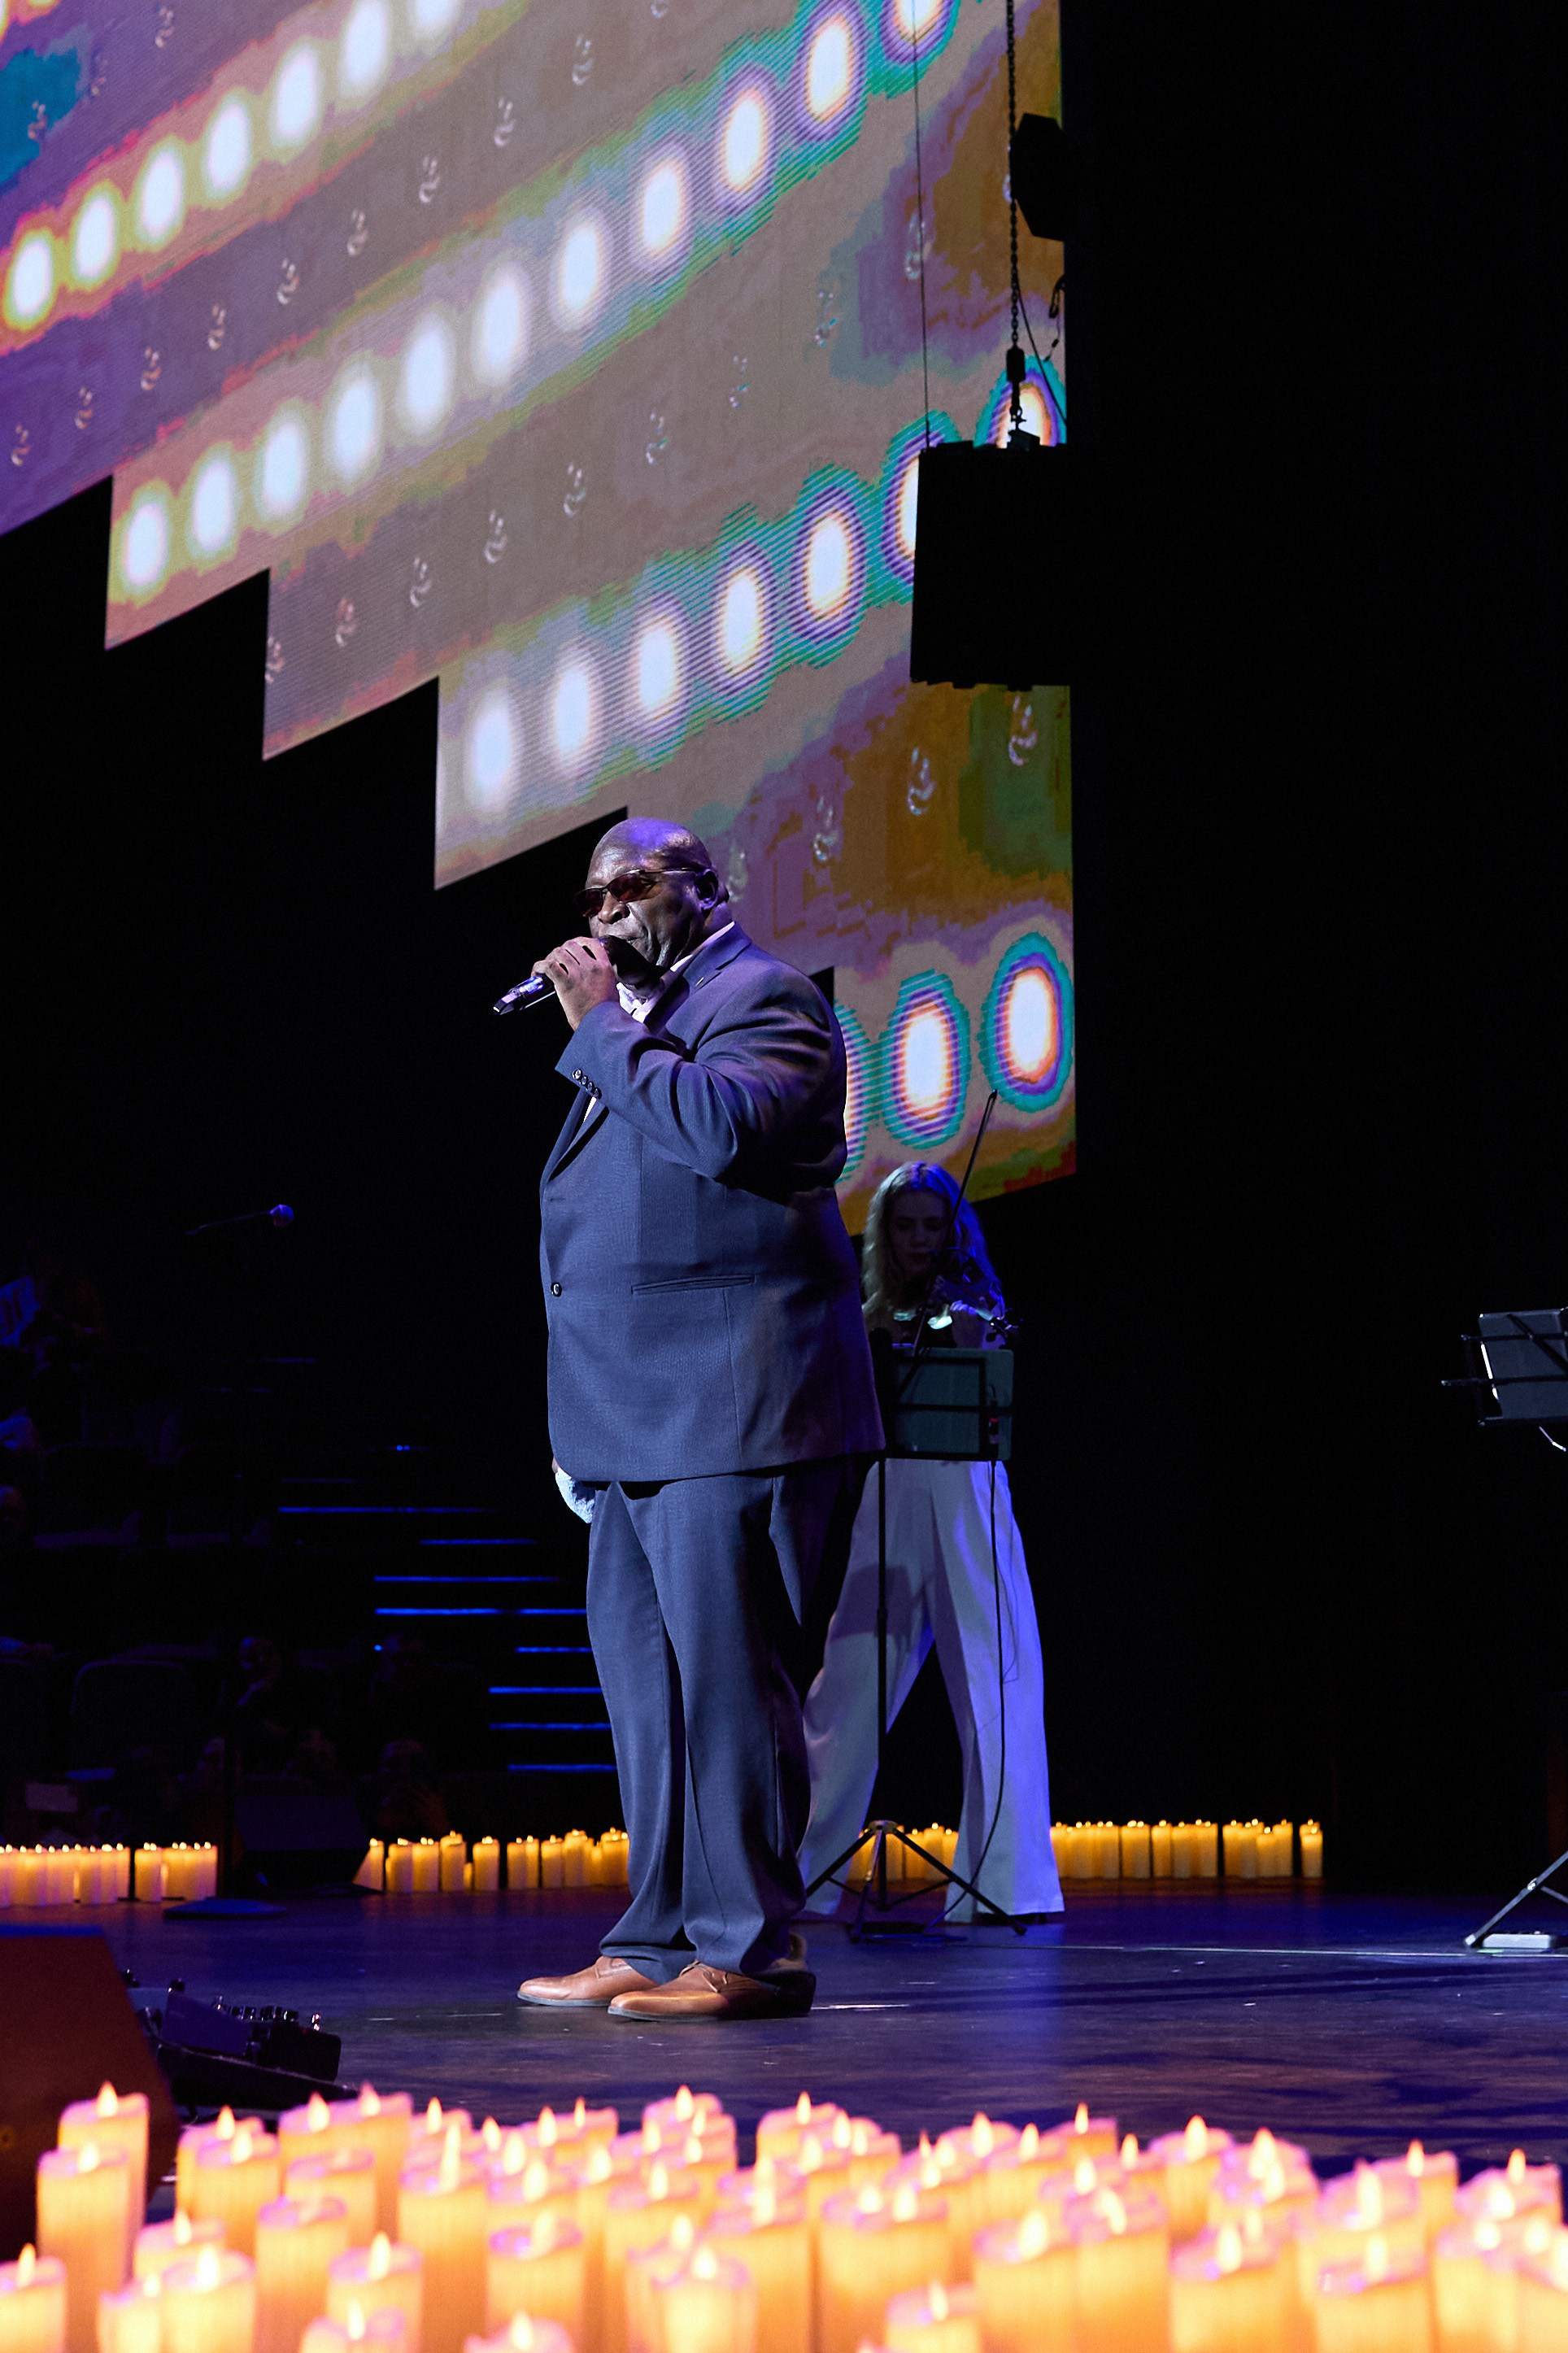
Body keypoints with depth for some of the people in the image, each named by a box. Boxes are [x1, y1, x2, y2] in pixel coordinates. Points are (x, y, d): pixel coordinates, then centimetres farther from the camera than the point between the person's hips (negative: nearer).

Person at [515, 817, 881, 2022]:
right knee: (644, 1674, 10)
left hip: (731, 1408, -10)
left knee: (722, 1668, -10)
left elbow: (721, 1128, -24)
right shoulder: (640, 1022, 24)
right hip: (644, 1420, 10)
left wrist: (602, 1026, -13)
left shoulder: (766, 997, -4)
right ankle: (660, 1942, 16)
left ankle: (751, 1947, -5)